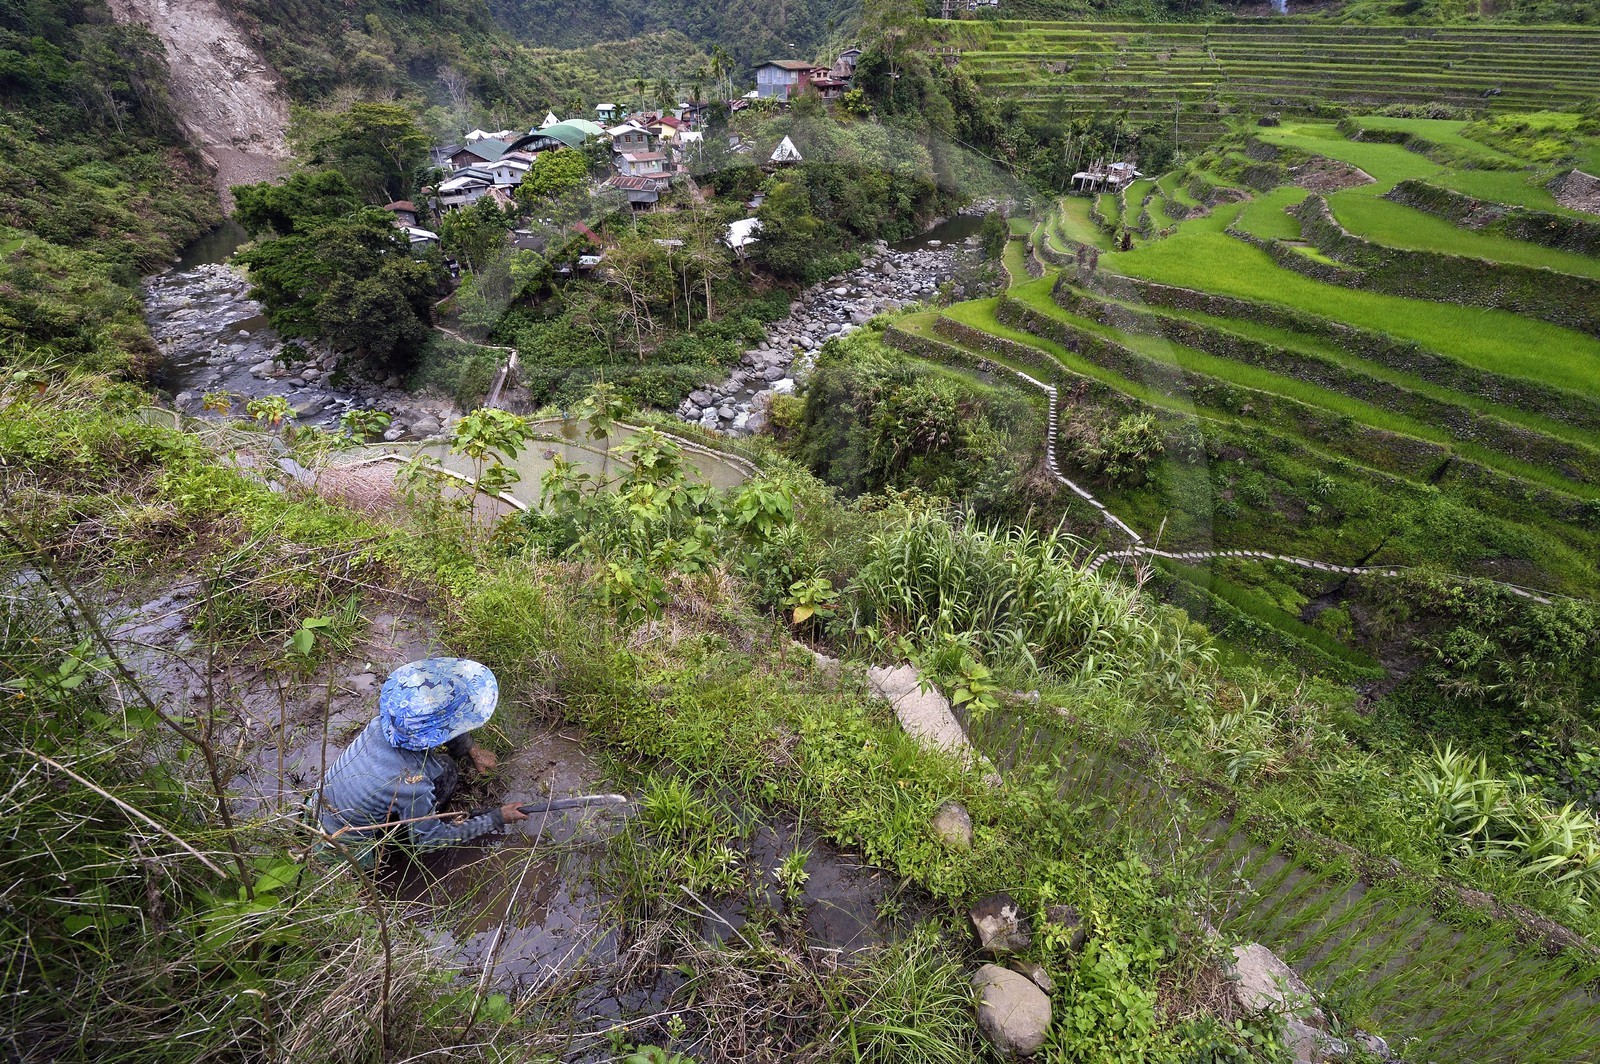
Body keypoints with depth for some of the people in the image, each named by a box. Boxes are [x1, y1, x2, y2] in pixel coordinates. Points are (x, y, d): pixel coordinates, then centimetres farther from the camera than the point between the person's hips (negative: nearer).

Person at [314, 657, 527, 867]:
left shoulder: (383, 723, -23)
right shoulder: (414, 786, -38)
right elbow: (431, 840, -18)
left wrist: (471, 750, 2)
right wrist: (497, 818, -13)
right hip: (346, 848, -6)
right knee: (445, 771, -12)